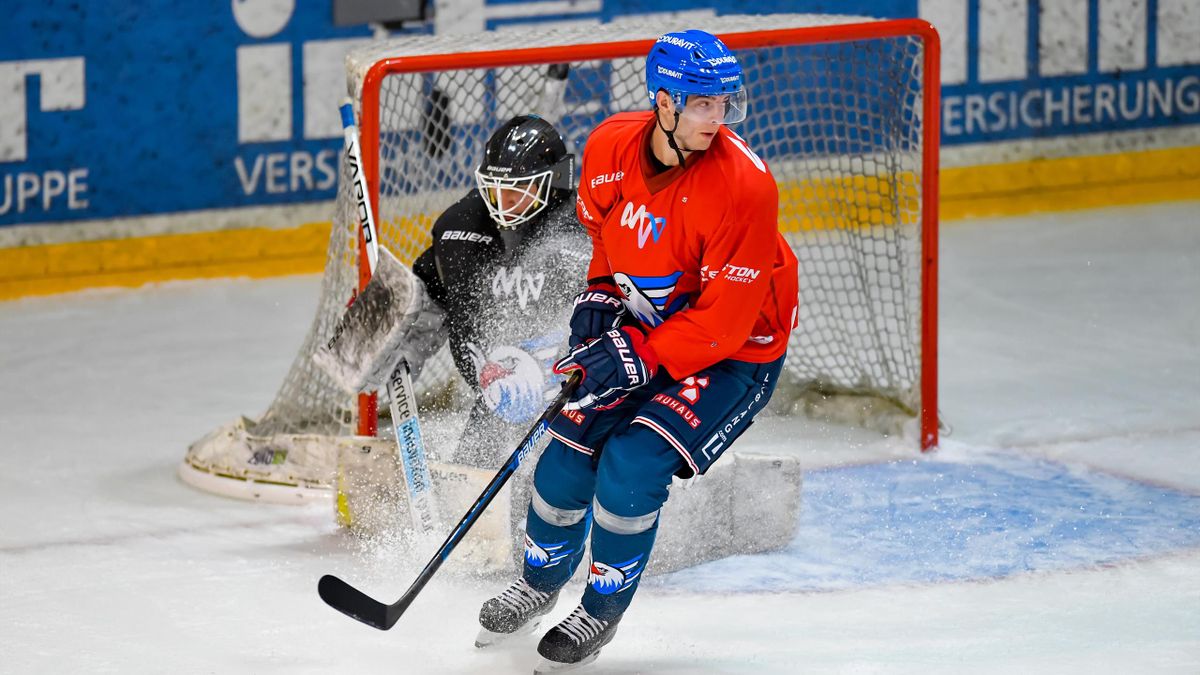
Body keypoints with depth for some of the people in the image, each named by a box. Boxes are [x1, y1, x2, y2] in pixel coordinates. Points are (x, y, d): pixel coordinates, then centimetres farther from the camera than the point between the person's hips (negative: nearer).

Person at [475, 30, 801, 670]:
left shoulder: (742, 184, -30)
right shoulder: (611, 148, -13)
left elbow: (726, 317, -27)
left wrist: (641, 359, -30)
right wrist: (600, 298, -2)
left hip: (737, 352, -5)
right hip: (642, 324, 6)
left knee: (631, 466, -19)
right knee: (570, 450, 1)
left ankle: (602, 611, 5)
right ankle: (539, 582, 30)